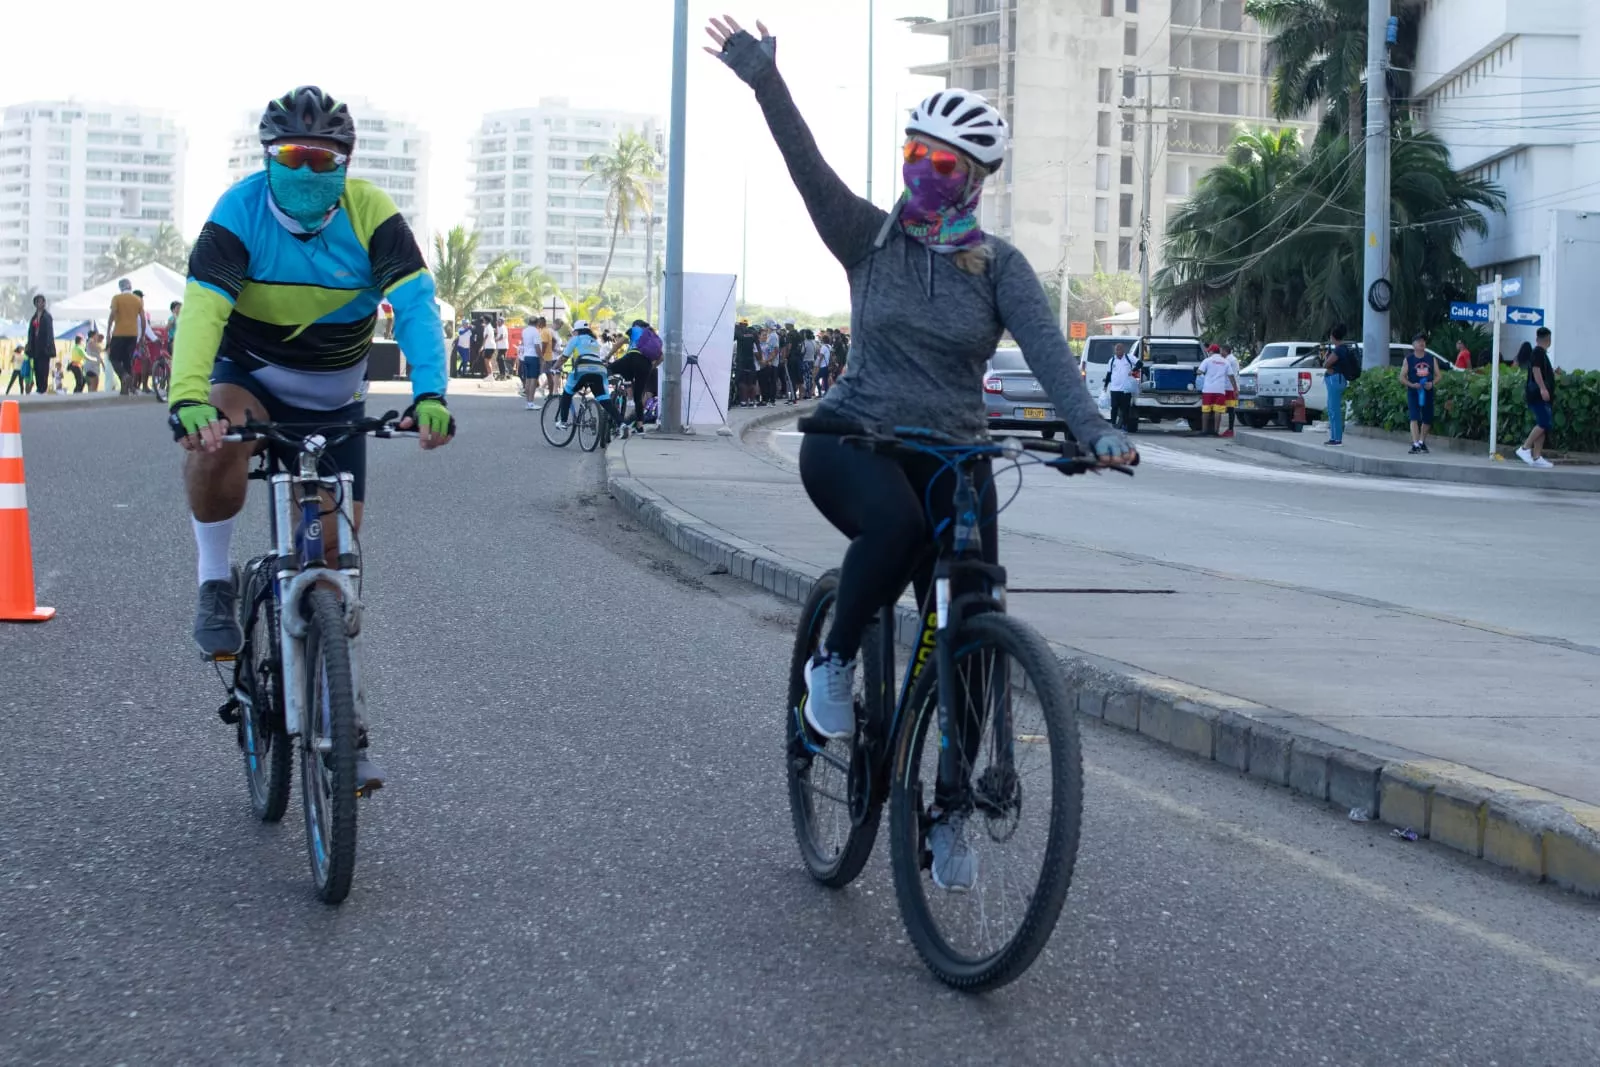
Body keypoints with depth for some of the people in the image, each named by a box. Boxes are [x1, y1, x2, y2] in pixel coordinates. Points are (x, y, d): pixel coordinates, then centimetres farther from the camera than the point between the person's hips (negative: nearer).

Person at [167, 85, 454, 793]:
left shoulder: (370, 215, -19)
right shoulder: (240, 212, -22)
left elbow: (416, 304, -29)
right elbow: (202, 308, -34)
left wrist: (428, 393, -47)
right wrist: (187, 396, -52)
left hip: (334, 400, 2)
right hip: (251, 375, -1)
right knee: (217, 439, -38)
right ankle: (216, 587, -14)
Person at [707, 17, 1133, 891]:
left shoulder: (999, 267, 0)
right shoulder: (869, 239, 0)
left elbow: (1047, 351, -15)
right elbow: (809, 168, -16)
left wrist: (1092, 429, -34)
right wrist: (766, 84, -33)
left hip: (952, 457, 2)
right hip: (852, 440, -2)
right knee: (894, 523, -38)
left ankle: (950, 813, 8)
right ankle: (833, 662, -12)